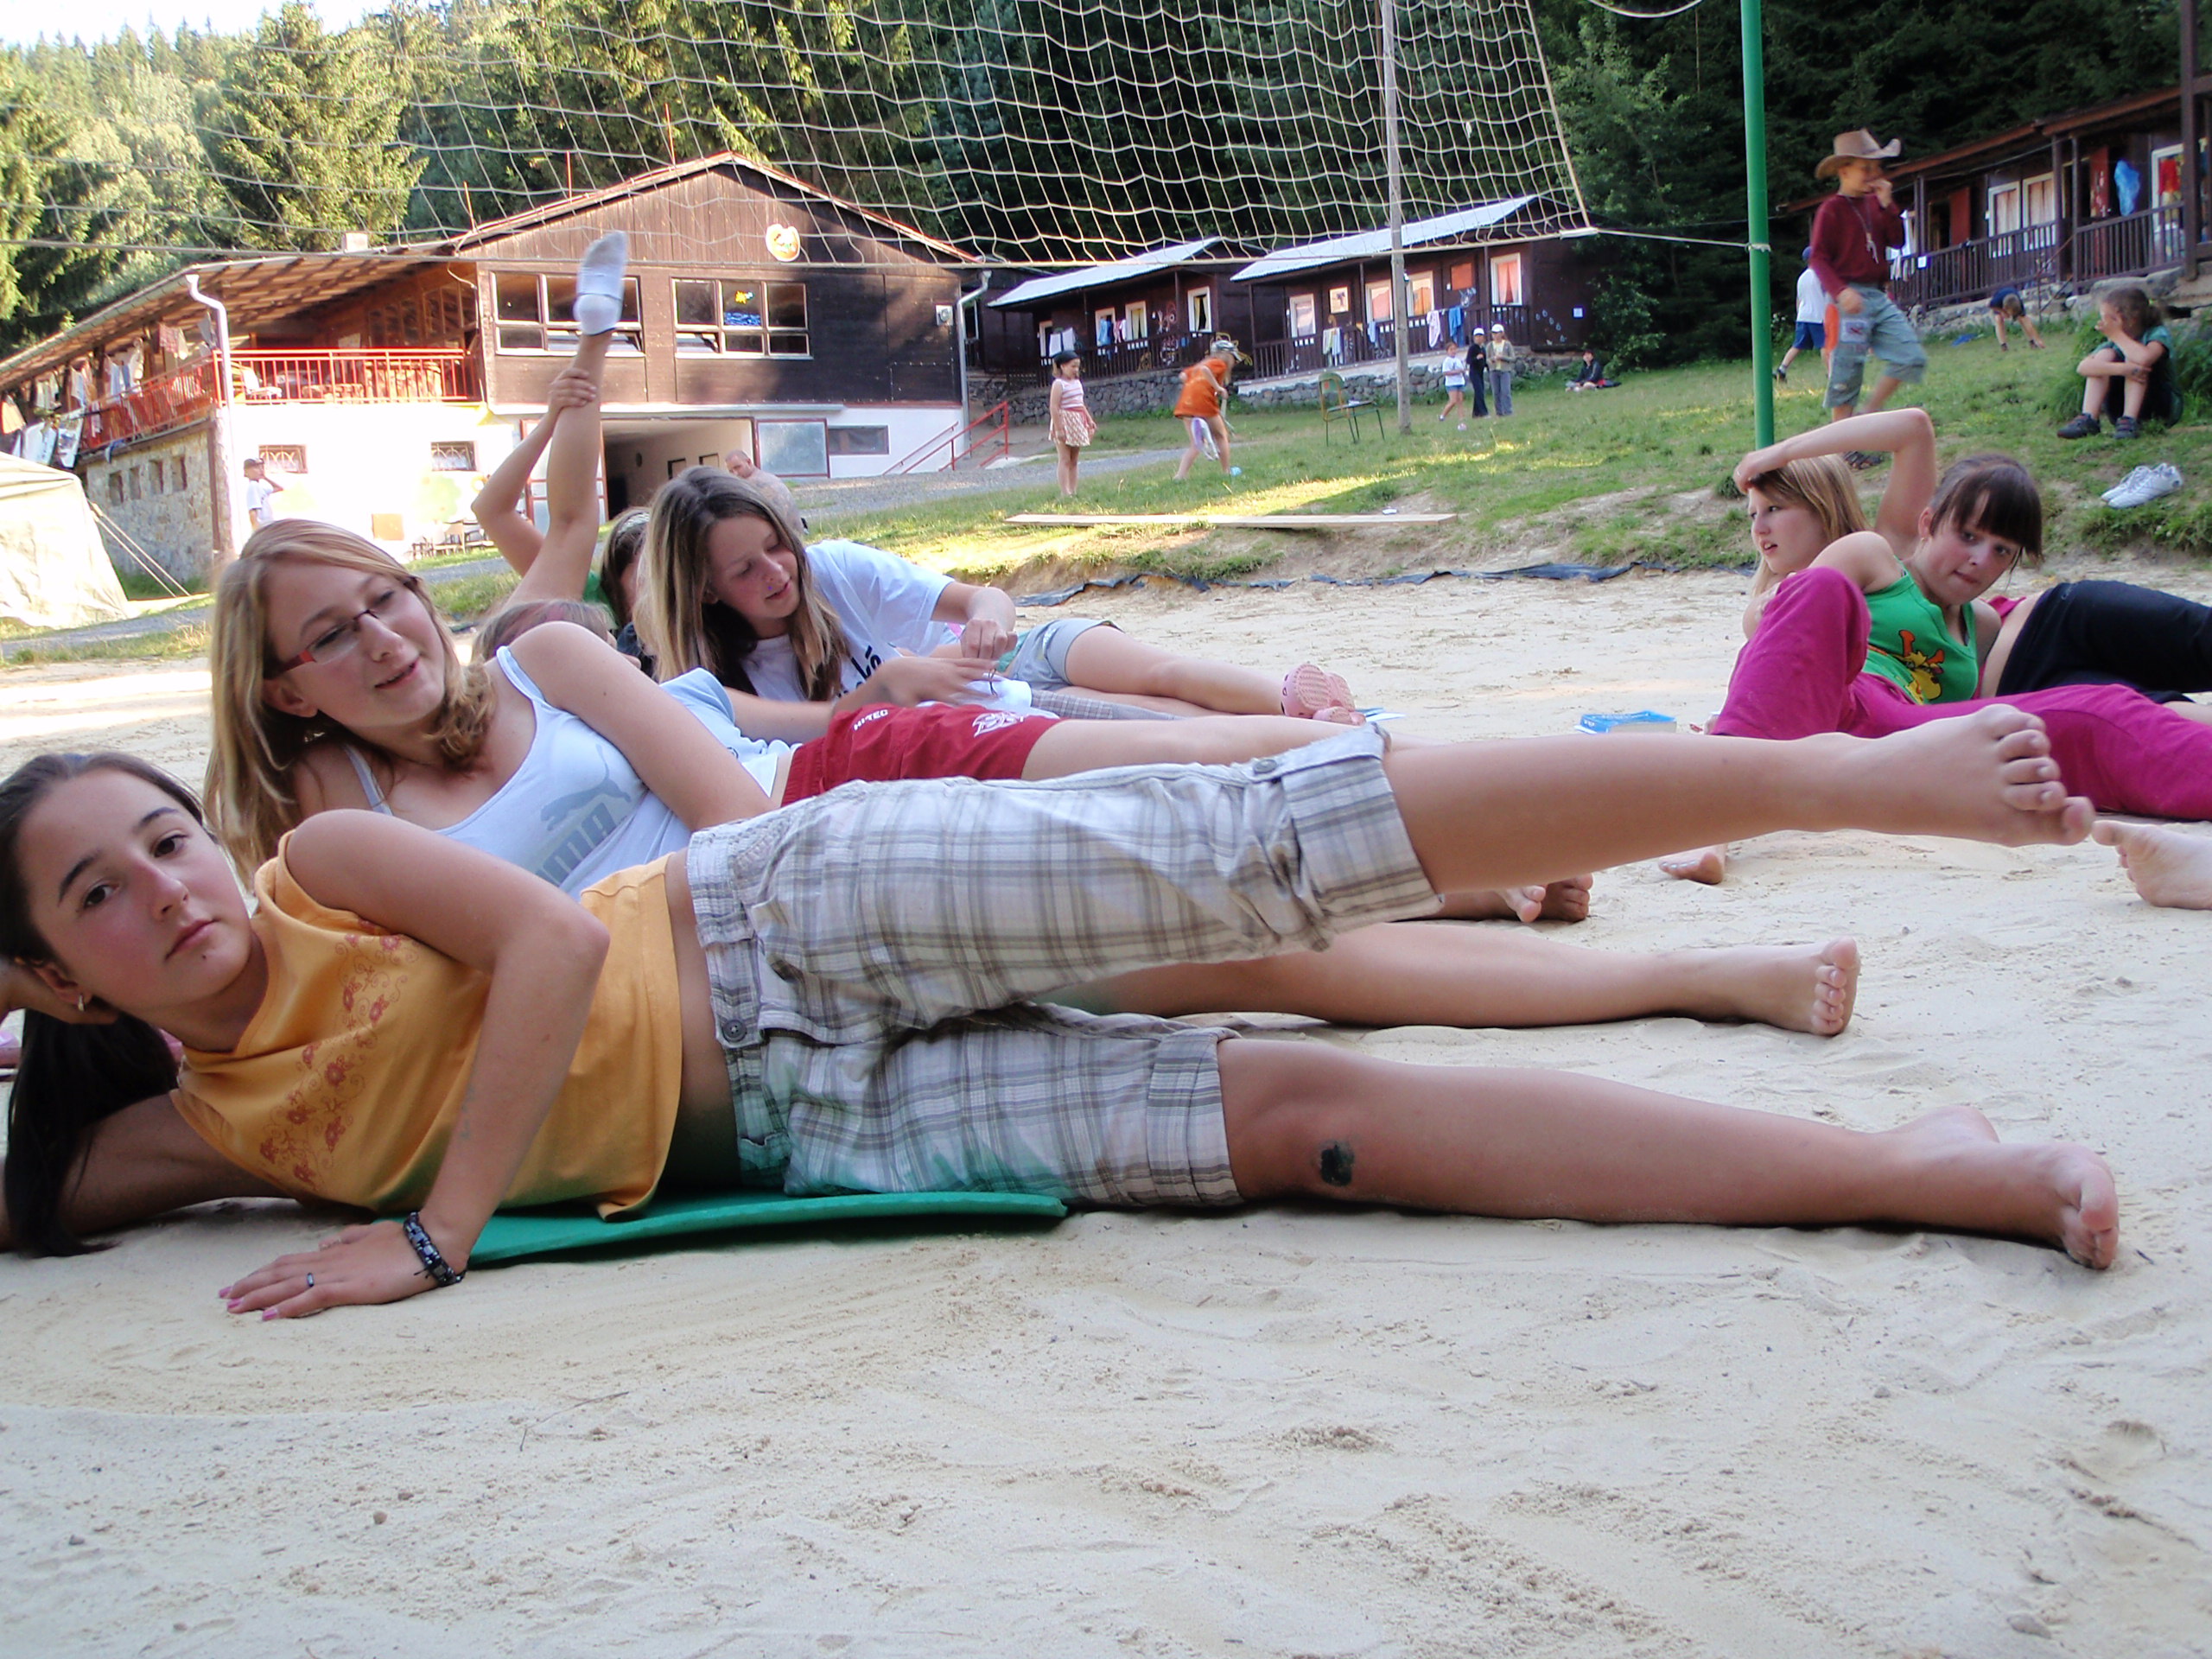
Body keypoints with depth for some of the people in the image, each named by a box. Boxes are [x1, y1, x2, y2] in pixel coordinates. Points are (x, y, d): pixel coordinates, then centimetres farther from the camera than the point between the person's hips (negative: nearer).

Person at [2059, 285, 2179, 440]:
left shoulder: (2158, 334, -14)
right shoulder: (2113, 343, -2)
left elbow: (2144, 358, -40)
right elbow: (2083, 366, -24)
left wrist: (2117, 334, -25)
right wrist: (2121, 369, -39)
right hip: (2121, 409, 4)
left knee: (2133, 357, -25)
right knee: (2106, 354, -15)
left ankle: (2130, 421, -32)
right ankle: (2088, 418, -23)